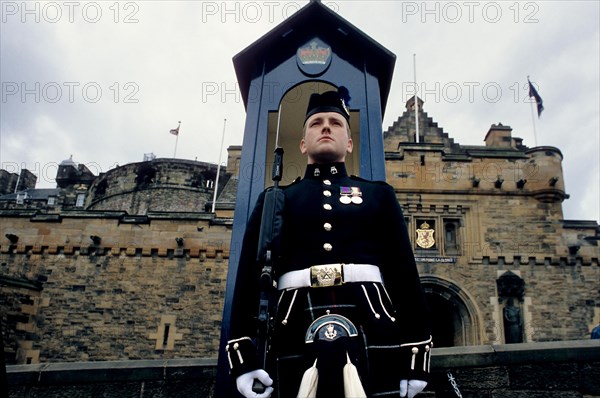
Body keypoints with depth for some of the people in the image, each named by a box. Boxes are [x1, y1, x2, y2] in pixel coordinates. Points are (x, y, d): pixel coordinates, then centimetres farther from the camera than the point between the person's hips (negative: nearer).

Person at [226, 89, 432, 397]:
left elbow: (404, 271, 10)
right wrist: (243, 352, -1)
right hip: (296, 332, 0)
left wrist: (416, 351, 3)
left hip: (372, 328, 1)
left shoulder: (378, 195, 17)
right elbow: (249, 275, 8)